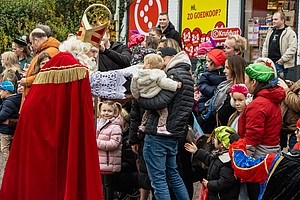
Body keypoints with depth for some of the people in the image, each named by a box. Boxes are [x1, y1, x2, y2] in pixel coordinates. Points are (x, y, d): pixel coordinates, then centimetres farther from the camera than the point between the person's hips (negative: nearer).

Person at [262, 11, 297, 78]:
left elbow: (292, 49, -14)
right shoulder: (270, 31, 17)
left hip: (280, 63, -7)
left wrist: (282, 60, -17)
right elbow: (265, 46, 23)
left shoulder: (290, 33, -7)